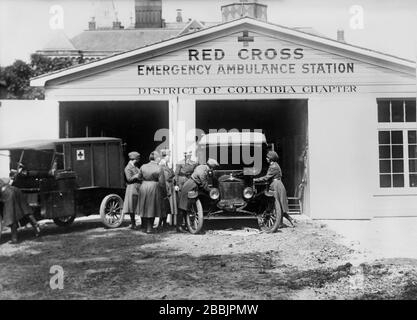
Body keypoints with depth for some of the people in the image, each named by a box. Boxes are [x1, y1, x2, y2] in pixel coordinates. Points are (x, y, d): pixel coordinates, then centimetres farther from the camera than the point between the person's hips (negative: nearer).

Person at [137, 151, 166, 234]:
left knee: (144, 207, 15)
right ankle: (149, 228, 8)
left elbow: (139, 178, 9)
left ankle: (145, 226, 24)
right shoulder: (159, 168, -10)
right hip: (154, 188, -4)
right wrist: (164, 193, -2)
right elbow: (161, 183, -11)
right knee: (152, 208, 6)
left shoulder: (143, 167, 1)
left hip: (143, 187, 4)